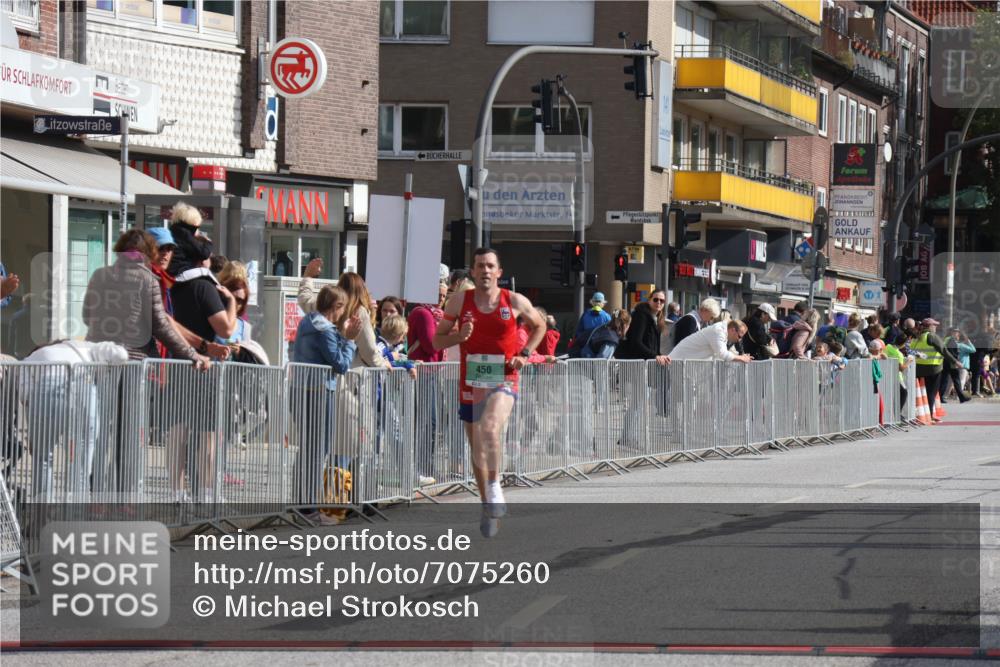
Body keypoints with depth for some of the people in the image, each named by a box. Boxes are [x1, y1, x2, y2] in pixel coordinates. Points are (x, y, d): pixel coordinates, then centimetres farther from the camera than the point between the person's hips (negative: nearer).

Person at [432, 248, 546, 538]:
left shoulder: (515, 302, -1)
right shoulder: (460, 301, 1)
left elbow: (539, 326, 18)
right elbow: (437, 341, 5)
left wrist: (524, 354, 3)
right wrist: (459, 336, -15)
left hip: (503, 382, -3)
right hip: (470, 384, 3)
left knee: (490, 428, -31)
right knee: (477, 449, 12)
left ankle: (495, 490, -18)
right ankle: (488, 505, 28)